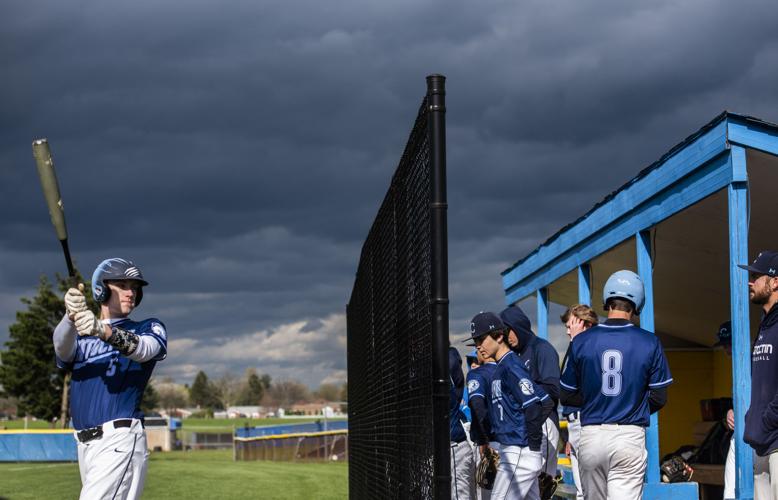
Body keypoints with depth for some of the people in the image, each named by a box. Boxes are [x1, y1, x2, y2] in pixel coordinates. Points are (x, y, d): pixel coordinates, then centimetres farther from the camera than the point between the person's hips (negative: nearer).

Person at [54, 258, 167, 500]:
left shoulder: (149, 328, 7)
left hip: (119, 441, -5)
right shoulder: (79, 337, 16)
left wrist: (104, 331, -38)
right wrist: (71, 316, -31)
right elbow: (63, 350, -8)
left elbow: (142, 349, -17)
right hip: (85, 444, 5)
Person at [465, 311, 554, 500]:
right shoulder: (501, 367, 16)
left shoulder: (511, 366, -14)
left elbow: (544, 403, -23)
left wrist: (533, 442, -16)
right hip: (513, 453, 10)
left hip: (520, 454, -10)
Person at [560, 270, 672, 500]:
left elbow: (567, 396, 6)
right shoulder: (650, 343, -2)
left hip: (591, 436, 2)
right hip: (631, 437, -2)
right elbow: (659, 397, 1)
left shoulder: (581, 341, 1)